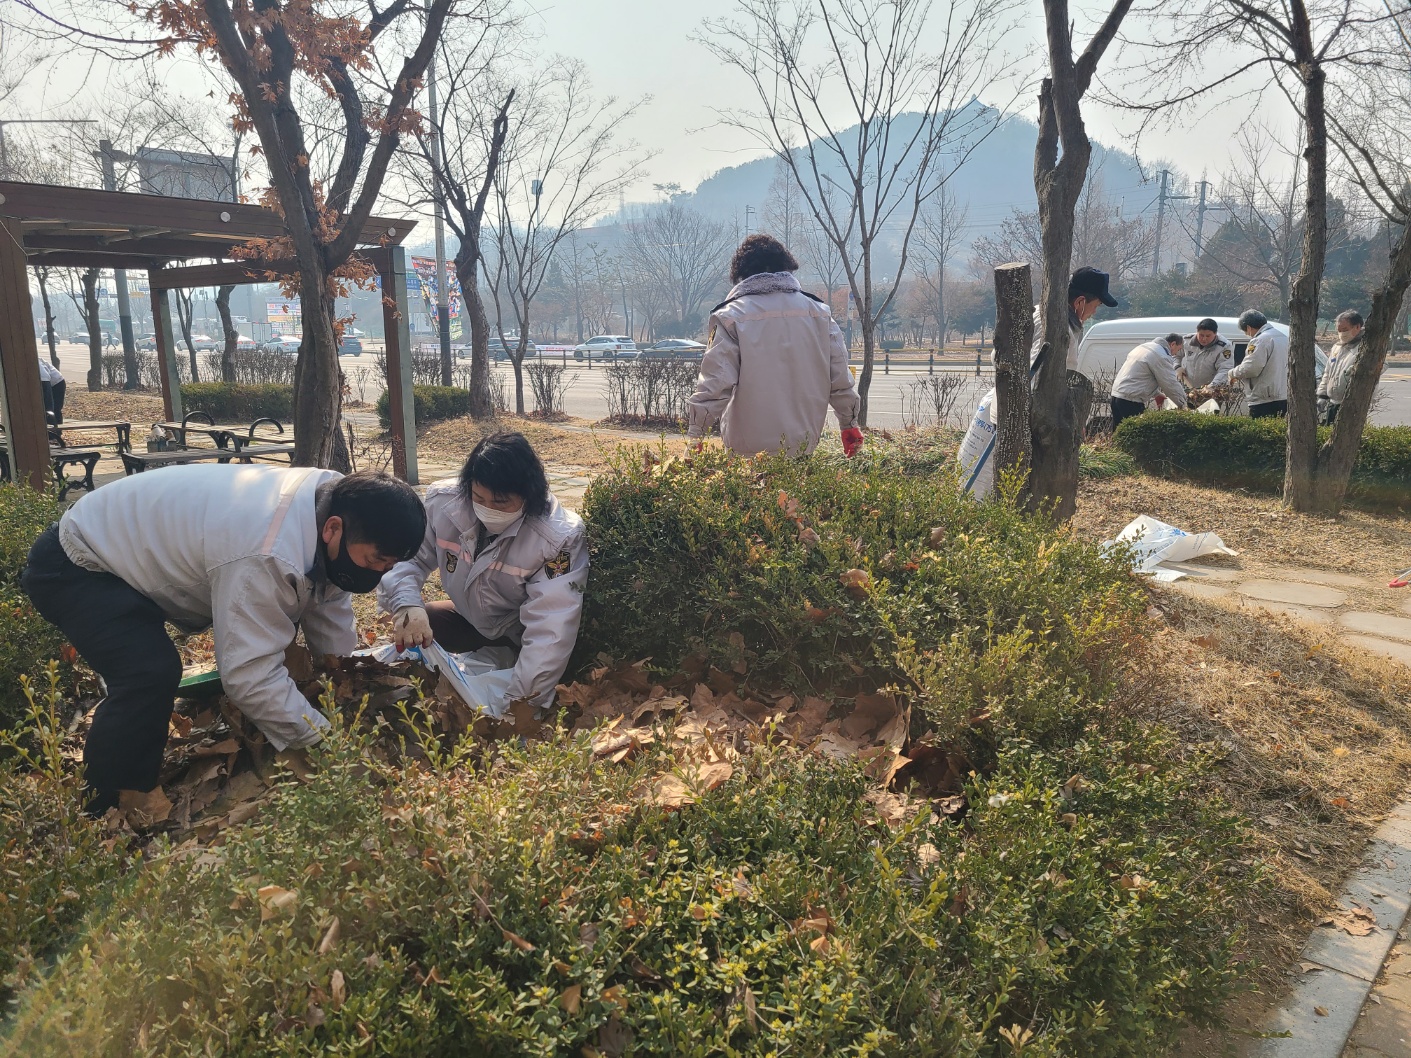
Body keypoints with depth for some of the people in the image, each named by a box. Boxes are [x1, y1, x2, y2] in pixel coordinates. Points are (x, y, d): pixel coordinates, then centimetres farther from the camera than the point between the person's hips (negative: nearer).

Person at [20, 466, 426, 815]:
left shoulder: (336, 498, -14)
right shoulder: (267, 557, -42)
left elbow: (329, 608, -5)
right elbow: (253, 676, -39)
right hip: (73, 567, -9)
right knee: (151, 675, -30)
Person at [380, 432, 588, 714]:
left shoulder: (560, 537, -33)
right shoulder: (442, 501, -21)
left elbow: (550, 630, -39)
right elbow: (405, 558, -15)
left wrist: (517, 703, -48)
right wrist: (406, 605, -39)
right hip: (470, 620, 4)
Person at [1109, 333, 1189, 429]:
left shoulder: (1145, 346, 18)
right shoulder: (1162, 356, -12)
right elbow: (1171, 385, -8)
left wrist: (1157, 394, 27)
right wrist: (1183, 404, 5)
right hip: (1130, 401, -10)